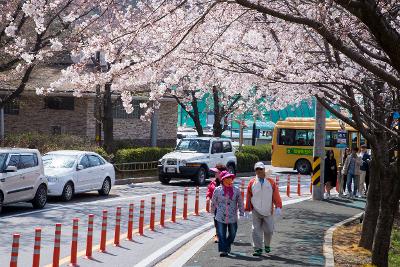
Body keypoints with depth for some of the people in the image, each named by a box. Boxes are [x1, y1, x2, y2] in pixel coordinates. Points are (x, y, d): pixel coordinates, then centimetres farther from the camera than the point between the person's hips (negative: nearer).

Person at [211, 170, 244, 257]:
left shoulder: (236, 190, 1)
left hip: (233, 217, 2)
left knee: (232, 234, 14)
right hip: (220, 217, -2)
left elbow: (240, 203, 8)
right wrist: (212, 212, 18)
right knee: (221, 235, -6)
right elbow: (213, 202, 11)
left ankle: (227, 247, 37)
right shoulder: (217, 190, -2)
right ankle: (223, 250, -3)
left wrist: (242, 214, 5)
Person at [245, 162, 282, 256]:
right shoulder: (252, 183, 2)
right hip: (256, 211, 0)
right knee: (256, 230, -3)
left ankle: (267, 245, 29)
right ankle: (258, 249, 2)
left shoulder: (271, 182, 1)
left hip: (268, 212, 0)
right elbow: (248, 197, 7)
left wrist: (278, 207, -9)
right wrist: (247, 209, 8)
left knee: (269, 230, 4)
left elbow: (276, 195, 0)